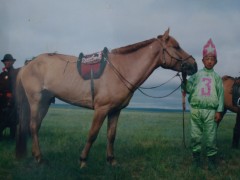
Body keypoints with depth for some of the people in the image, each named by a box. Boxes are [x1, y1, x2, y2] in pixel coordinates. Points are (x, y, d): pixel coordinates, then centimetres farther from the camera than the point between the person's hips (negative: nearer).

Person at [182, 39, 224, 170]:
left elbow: (221, 95, 5)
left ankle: (212, 159, 9)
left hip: (210, 110, -1)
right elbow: (188, 89, -1)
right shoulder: (197, 75, 9)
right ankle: (196, 157, 16)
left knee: (211, 136, -1)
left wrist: (219, 111, -2)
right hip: (195, 110, 1)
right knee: (195, 136, 5)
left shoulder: (216, 77, 8)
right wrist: (184, 81, -20)